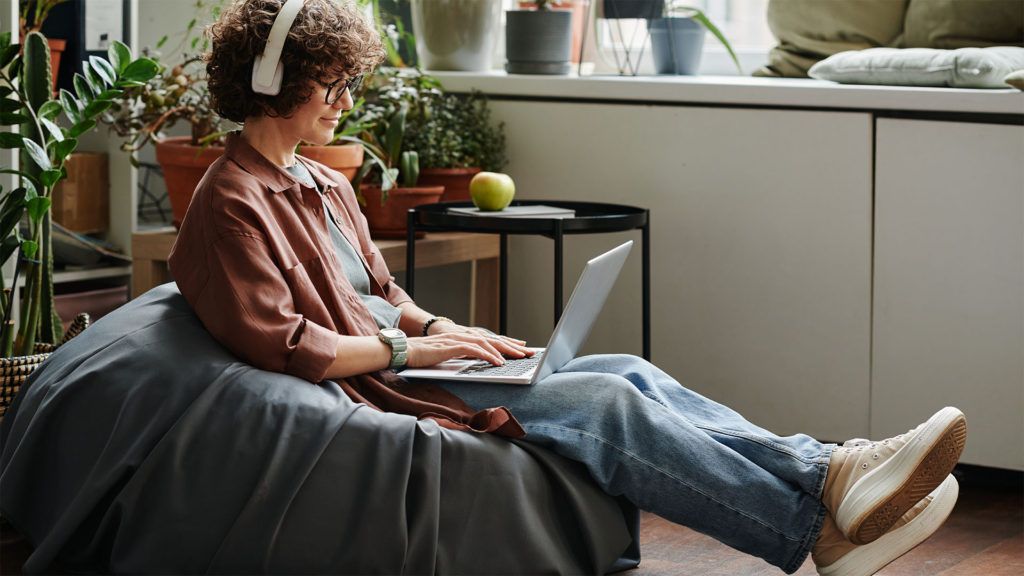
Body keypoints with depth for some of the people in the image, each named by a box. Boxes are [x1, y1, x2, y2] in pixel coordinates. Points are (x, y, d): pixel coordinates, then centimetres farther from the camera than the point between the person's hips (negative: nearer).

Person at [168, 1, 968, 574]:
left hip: (402, 358, 9)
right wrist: (411, 348, -15)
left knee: (630, 374, -9)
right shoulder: (232, 203, -10)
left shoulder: (326, 187, 20)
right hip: (374, 395, -9)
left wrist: (441, 328, 4)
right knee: (605, 401, -22)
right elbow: (277, 345, -19)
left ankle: (827, 471, -21)